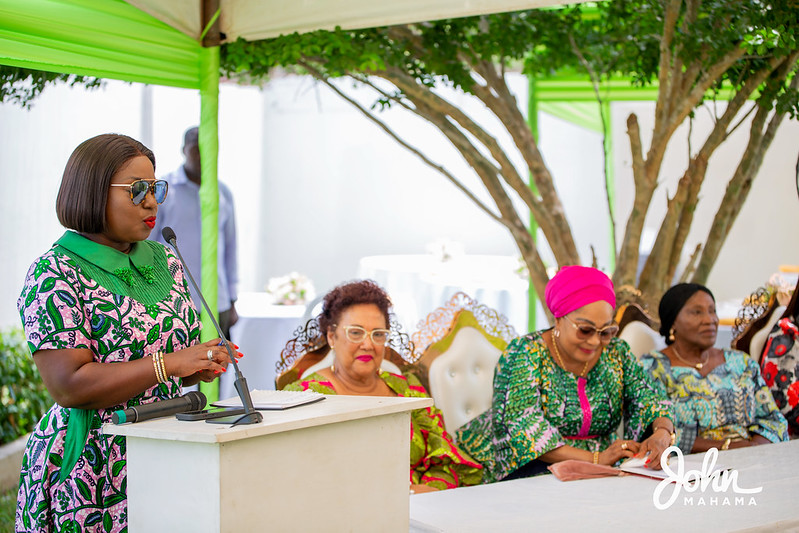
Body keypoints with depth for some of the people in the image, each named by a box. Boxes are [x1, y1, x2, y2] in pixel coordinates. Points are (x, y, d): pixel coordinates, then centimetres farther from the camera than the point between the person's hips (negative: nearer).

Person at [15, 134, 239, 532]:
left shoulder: (165, 262, 12)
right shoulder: (54, 274, -11)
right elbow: (69, 386, -21)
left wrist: (202, 366, -2)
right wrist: (168, 364, -23)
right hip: (93, 474, -6)